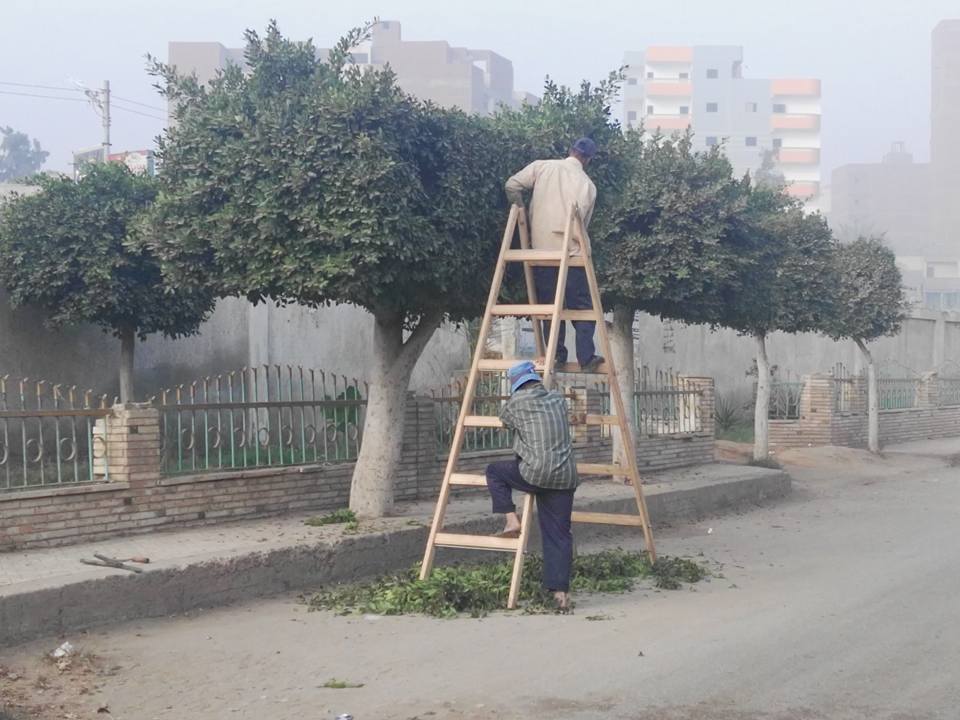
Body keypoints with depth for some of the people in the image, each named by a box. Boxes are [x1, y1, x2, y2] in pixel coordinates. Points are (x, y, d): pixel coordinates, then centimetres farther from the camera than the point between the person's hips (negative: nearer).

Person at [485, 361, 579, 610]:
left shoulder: (518, 401, -3)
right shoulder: (557, 399, 13)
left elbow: (505, 421, 17)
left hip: (535, 474, -5)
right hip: (564, 477, 5)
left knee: (494, 472, 22)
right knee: (559, 535, 6)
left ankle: (512, 520, 12)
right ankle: (561, 591, -1)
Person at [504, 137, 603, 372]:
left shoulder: (542, 167, 2)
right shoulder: (587, 185, -3)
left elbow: (512, 186, -4)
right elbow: (578, 225, -9)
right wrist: (582, 244, 8)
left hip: (542, 250, 2)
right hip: (570, 253, -2)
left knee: (550, 307, 11)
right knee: (582, 306, 7)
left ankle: (557, 357, 10)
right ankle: (586, 358, 2)